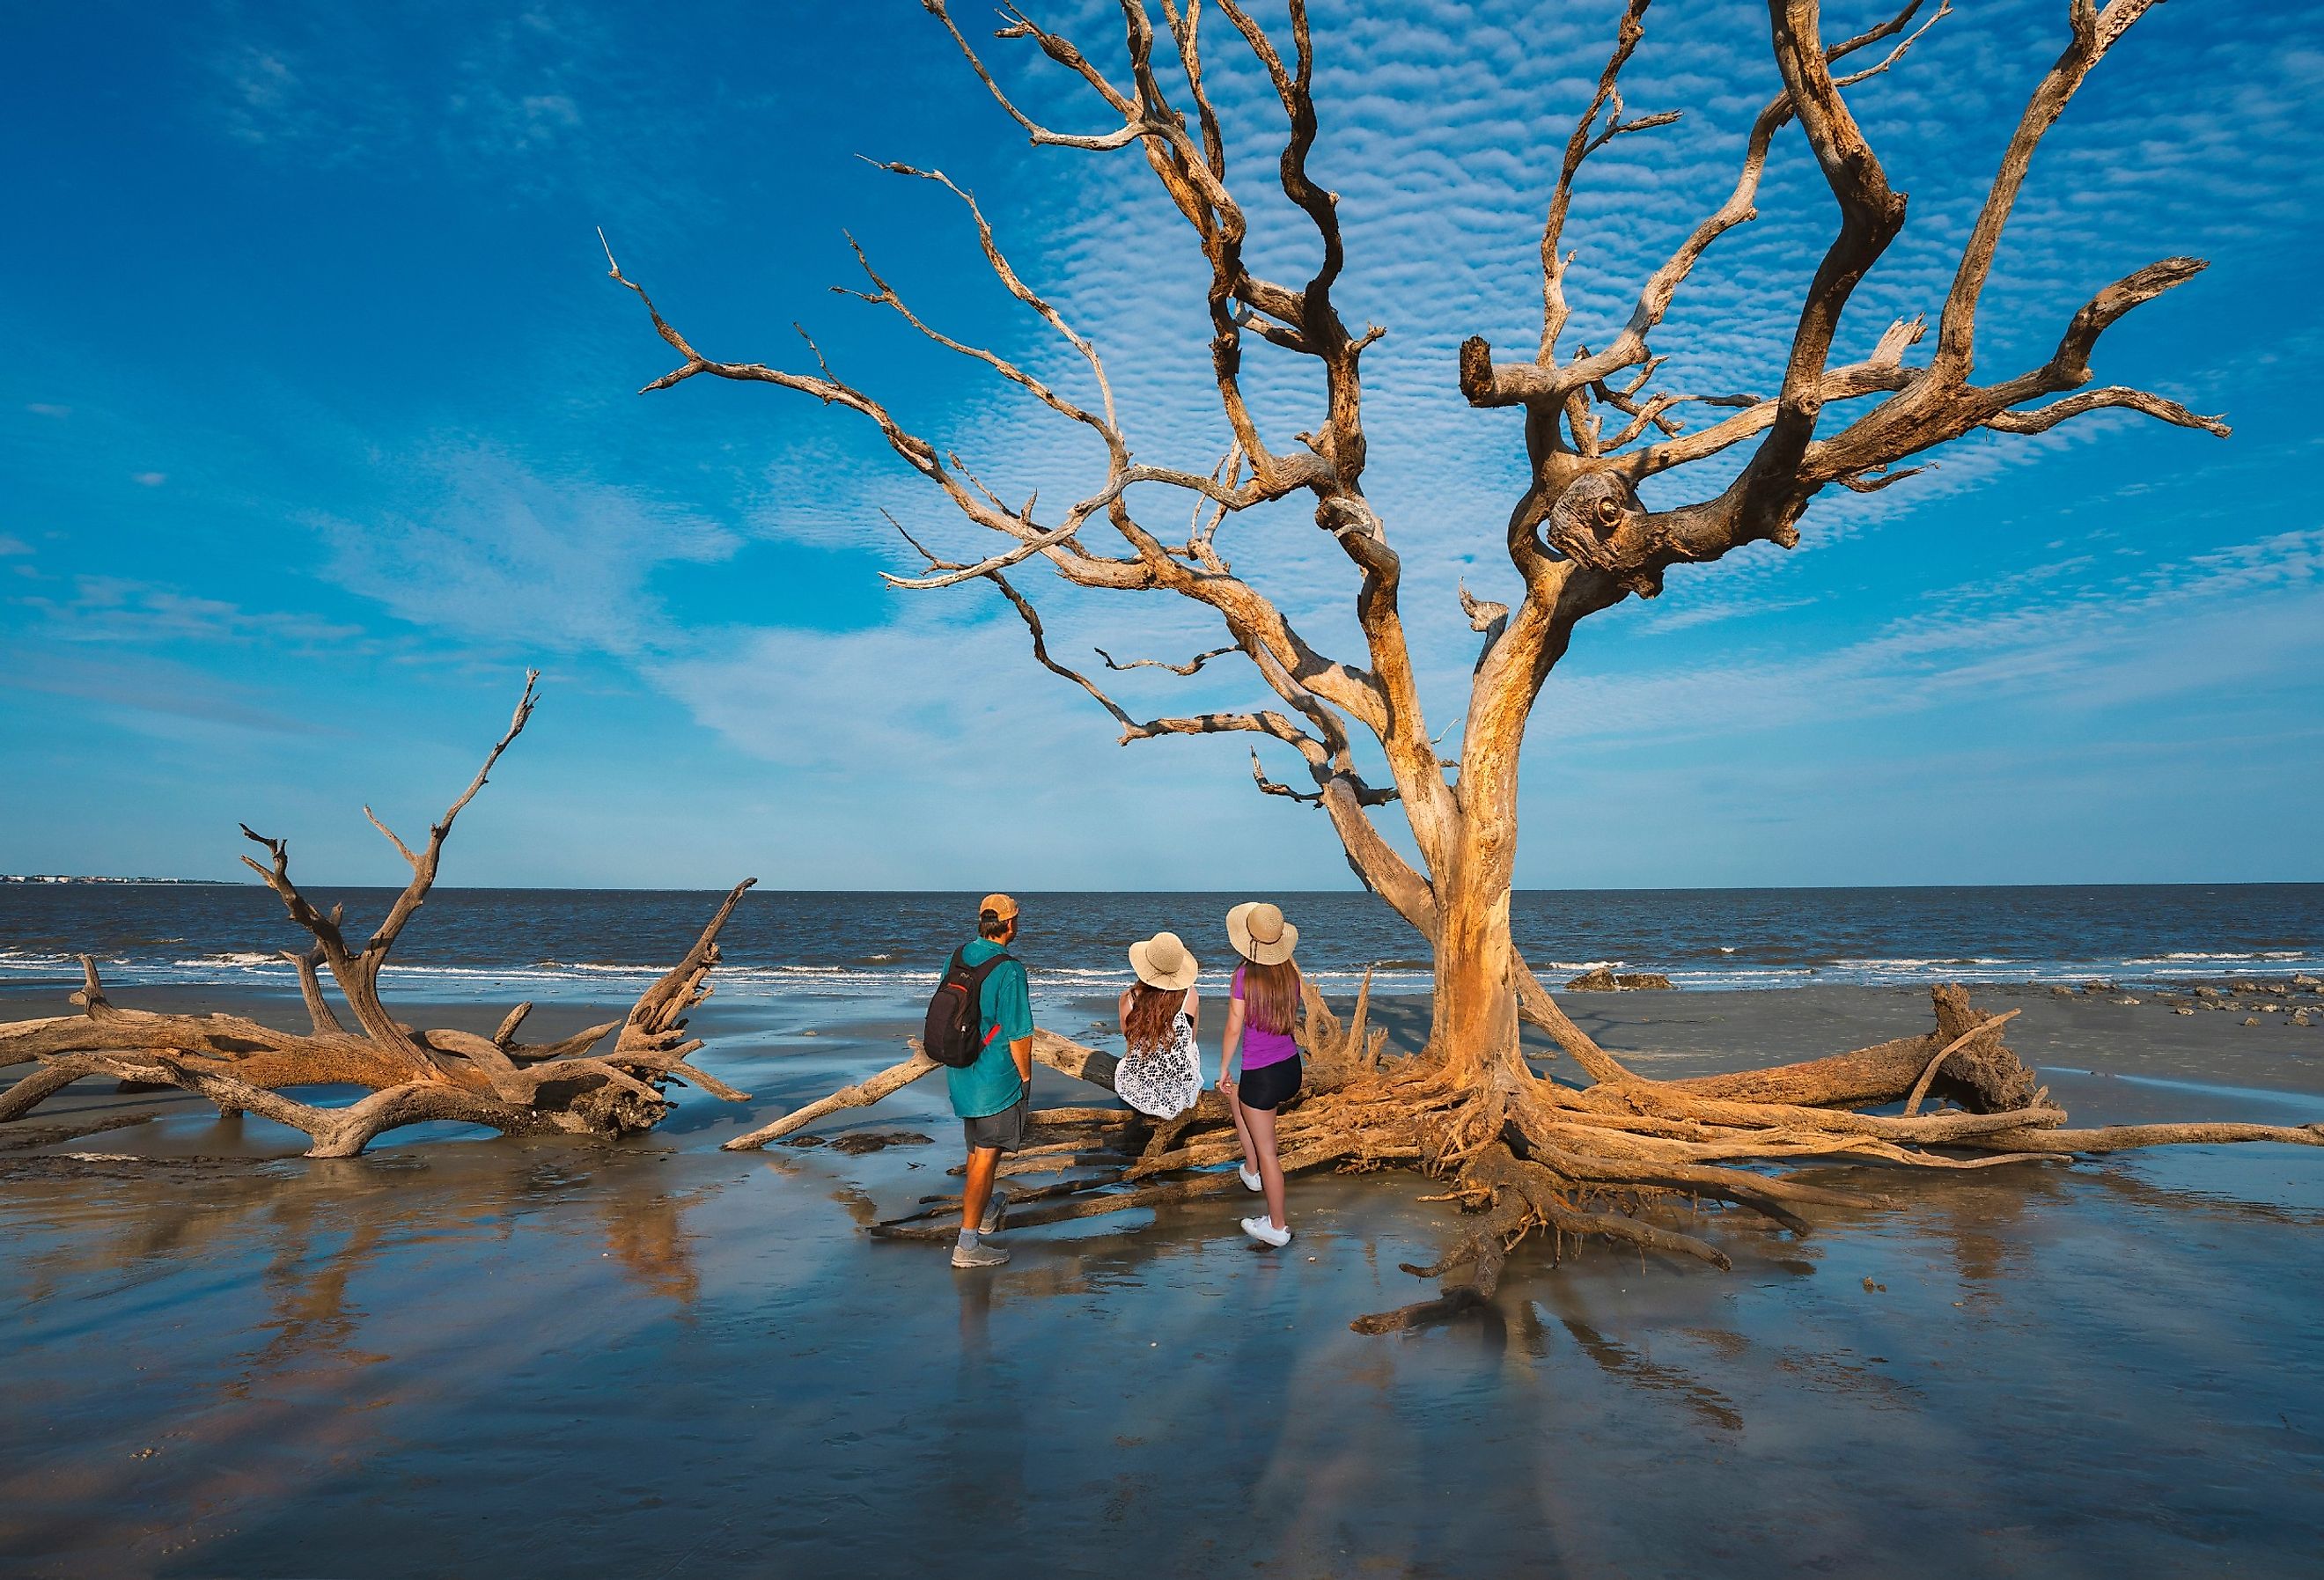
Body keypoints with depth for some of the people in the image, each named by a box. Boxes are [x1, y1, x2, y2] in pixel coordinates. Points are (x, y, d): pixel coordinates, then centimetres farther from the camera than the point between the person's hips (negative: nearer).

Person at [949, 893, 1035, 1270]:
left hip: (960, 1074, 8)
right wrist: (1026, 1077, -4)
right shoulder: (1010, 971, -22)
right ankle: (967, 1245, 8)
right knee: (986, 1158, 2)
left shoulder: (958, 957, 0)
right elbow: (1019, 1034, -19)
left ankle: (985, 1211, 45)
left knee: (976, 1149, 25)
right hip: (997, 1077, -7)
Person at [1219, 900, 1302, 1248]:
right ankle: (1251, 1172, 39)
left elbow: (1234, 1028, -13)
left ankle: (1277, 1226, 19)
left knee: (1266, 1150, 7)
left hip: (1261, 1075, -7)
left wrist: (1223, 1069, 0)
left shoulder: (1245, 975, -19)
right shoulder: (1290, 972, -3)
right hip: (1291, 1068, 7)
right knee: (1235, 1096, 32)